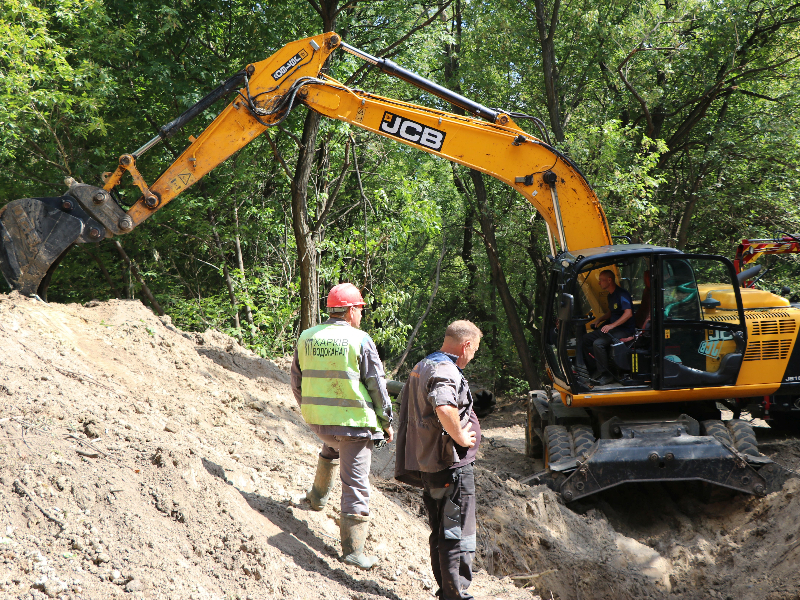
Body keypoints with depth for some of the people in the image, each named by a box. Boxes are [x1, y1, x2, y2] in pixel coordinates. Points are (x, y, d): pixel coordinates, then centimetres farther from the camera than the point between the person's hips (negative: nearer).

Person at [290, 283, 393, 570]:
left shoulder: (306, 339, 4)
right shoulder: (360, 341, -10)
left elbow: (297, 383, 13)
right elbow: (377, 387, -8)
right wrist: (387, 422, 3)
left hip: (318, 421, 5)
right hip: (354, 422, -5)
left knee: (331, 448, 39)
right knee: (356, 485, 1)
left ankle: (318, 496, 49)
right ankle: (352, 550, 2)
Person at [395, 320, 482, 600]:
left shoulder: (421, 367, 14)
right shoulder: (446, 371, -19)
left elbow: (405, 401, 30)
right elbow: (445, 407, -39)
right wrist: (461, 436, -24)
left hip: (428, 465, 10)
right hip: (452, 465, -10)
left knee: (440, 533, 18)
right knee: (458, 535, -3)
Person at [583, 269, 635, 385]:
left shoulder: (622, 294, -17)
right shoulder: (610, 296, 15)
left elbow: (628, 314, -27)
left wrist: (612, 325, -31)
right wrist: (599, 319, 11)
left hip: (625, 330, -10)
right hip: (612, 328, 10)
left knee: (598, 343, -29)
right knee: (586, 339, 2)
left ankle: (605, 374, -19)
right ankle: (594, 370, 6)